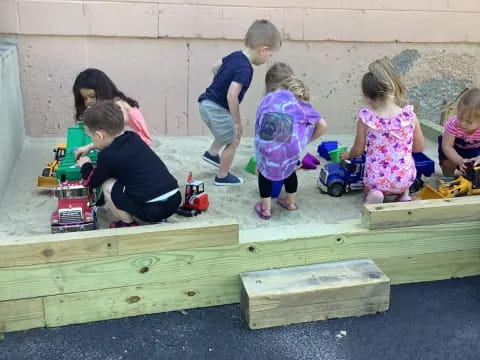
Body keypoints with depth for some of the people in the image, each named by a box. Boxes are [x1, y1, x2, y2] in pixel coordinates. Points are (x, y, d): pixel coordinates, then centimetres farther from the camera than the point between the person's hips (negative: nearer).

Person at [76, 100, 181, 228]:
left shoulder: (107, 156, -7)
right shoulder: (133, 137, 12)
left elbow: (91, 181, 12)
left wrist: (85, 165, 30)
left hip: (152, 209, -7)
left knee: (107, 185, 8)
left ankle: (128, 224, 12)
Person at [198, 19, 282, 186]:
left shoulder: (235, 55, 3)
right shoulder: (245, 69, -23)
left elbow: (215, 67, 20)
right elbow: (232, 96, -32)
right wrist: (237, 122, -21)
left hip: (207, 103, 9)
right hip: (217, 109, -9)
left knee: (229, 133, 28)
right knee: (233, 141, 10)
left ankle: (212, 153, 41)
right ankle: (222, 177, 24)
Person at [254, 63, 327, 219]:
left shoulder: (267, 100, 27)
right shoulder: (299, 98, 28)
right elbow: (322, 125, 23)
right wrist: (305, 142, 37)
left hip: (268, 145, -1)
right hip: (291, 144, 1)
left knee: (264, 166, 31)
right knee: (288, 164, 34)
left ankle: (265, 208, 31)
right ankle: (291, 201, 45)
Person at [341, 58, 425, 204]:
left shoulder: (366, 117, -13)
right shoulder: (409, 114, -8)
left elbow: (358, 150, 0)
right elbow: (420, 147, 4)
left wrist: (348, 154, 23)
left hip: (376, 179, -3)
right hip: (405, 178, 3)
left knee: (369, 187, 32)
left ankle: (374, 193, -1)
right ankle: (404, 194, 10)